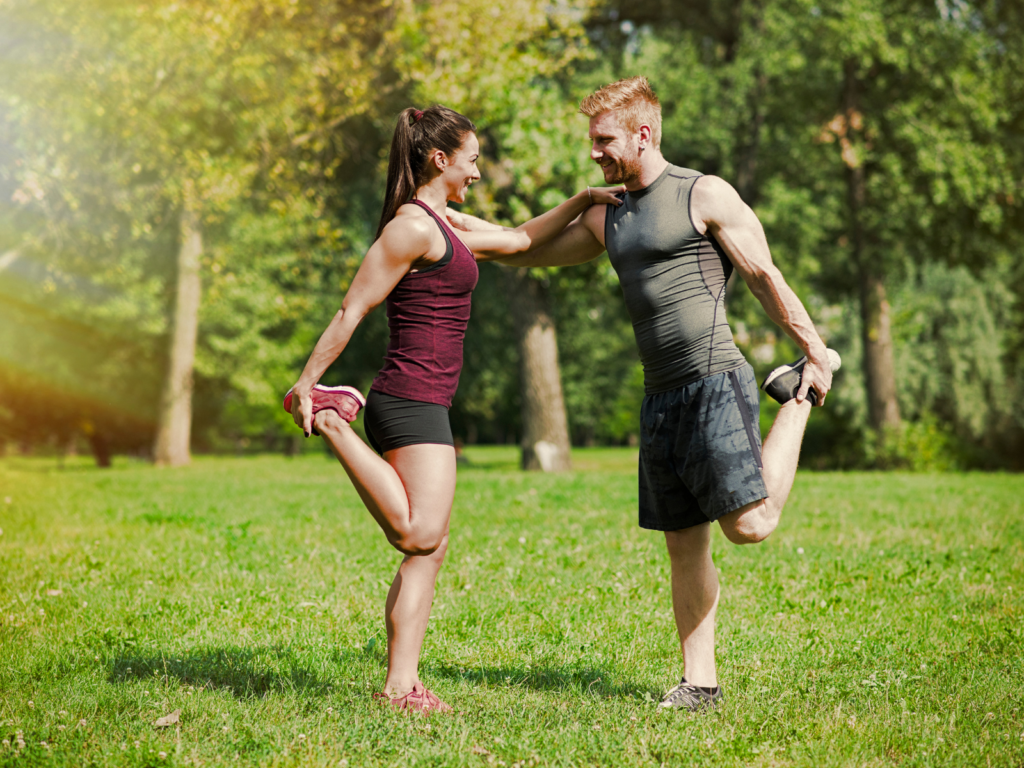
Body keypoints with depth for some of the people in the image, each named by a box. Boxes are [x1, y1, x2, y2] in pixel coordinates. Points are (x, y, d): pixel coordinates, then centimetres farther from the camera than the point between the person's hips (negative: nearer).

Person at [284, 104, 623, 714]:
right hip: (412, 400, -10)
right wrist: (306, 383, -15)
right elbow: (352, 310, -13)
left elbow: (519, 240, 32)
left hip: (423, 405, 10)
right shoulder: (412, 227, -10)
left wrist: (583, 201, 27)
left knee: (432, 546, 6)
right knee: (419, 536, -18)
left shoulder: (442, 228, 20)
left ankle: (403, 683, 5)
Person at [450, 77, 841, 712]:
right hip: (660, 397, 7)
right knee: (685, 544, 6)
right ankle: (700, 682, 12)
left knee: (750, 525, -14)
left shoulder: (706, 195, -3)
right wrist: (458, 220, 16)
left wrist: (817, 353, -2)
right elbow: (531, 250, 28)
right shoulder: (606, 218, 17)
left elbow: (766, 278, -1)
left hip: (716, 382, -6)